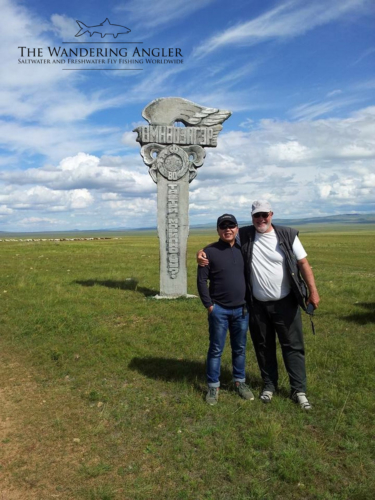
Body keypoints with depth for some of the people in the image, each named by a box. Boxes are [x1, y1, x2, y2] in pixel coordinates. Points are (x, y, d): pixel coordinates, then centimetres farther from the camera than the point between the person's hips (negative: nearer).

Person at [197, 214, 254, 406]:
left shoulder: (243, 250, 4)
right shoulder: (209, 251, -7)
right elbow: (201, 280, -7)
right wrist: (209, 305, -10)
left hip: (241, 309, 4)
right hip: (219, 310, -3)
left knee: (240, 348, 15)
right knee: (216, 350, 6)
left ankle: (239, 382, 31)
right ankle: (213, 386, 19)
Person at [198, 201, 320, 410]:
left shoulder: (287, 235, -6)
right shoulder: (244, 236, -4)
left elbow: (303, 263, -3)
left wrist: (313, 291, -8)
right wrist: (202, 252, -15)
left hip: (285, 303, -1)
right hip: (257, 305, 2)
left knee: (293, 346, 7)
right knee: (263, 347, 14)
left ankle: (299, 390, 20)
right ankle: (269, 385, 33)